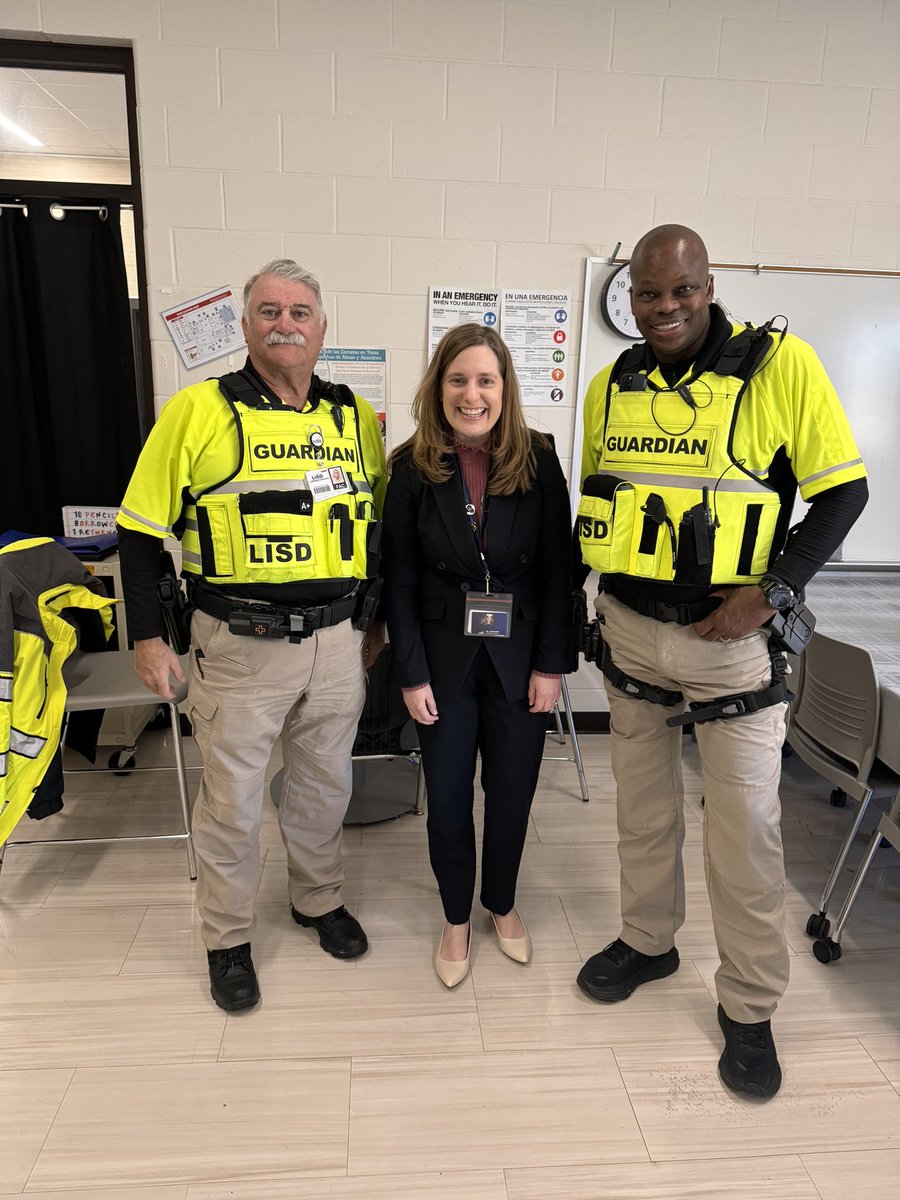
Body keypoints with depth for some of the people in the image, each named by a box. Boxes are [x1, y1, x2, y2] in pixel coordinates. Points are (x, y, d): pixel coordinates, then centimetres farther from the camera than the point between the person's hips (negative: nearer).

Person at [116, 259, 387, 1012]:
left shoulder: (355, 417, 7)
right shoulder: (199, 411, -5)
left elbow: (380, 526, 15)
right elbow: (142, 531, -3)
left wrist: (378, 621, 13)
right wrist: (147, 637, -5)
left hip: (336, 639, 4)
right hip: (239, 644, -3)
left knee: (325, 784, 18)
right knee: (232, 798, 9)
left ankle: (319, 899, 42)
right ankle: (228, 939, 32)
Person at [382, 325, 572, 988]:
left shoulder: (537, 461, -5)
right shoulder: (413, 468, -6)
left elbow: (557, 569, -3)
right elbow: (400, 579, -4)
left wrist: (551, 664, -6)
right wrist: (411, 674, -7)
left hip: (519, 656, 1)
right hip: (444, 655, 0)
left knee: (513, 790, 13)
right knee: (448, 796, 9)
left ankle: (503, 905, 40)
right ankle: (456, 919, 34)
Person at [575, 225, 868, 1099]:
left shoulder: (781, 366, -9)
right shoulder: (610, 388, 5)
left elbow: (842, 491, -7)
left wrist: (773, 592, -17)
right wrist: (604, 589, 6)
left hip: (730, 635, -4)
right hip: (629, 629, 5)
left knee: (744, 827, 4)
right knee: (643, 806, 18)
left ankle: (750, 1007, 26)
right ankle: (647, 941, 40)